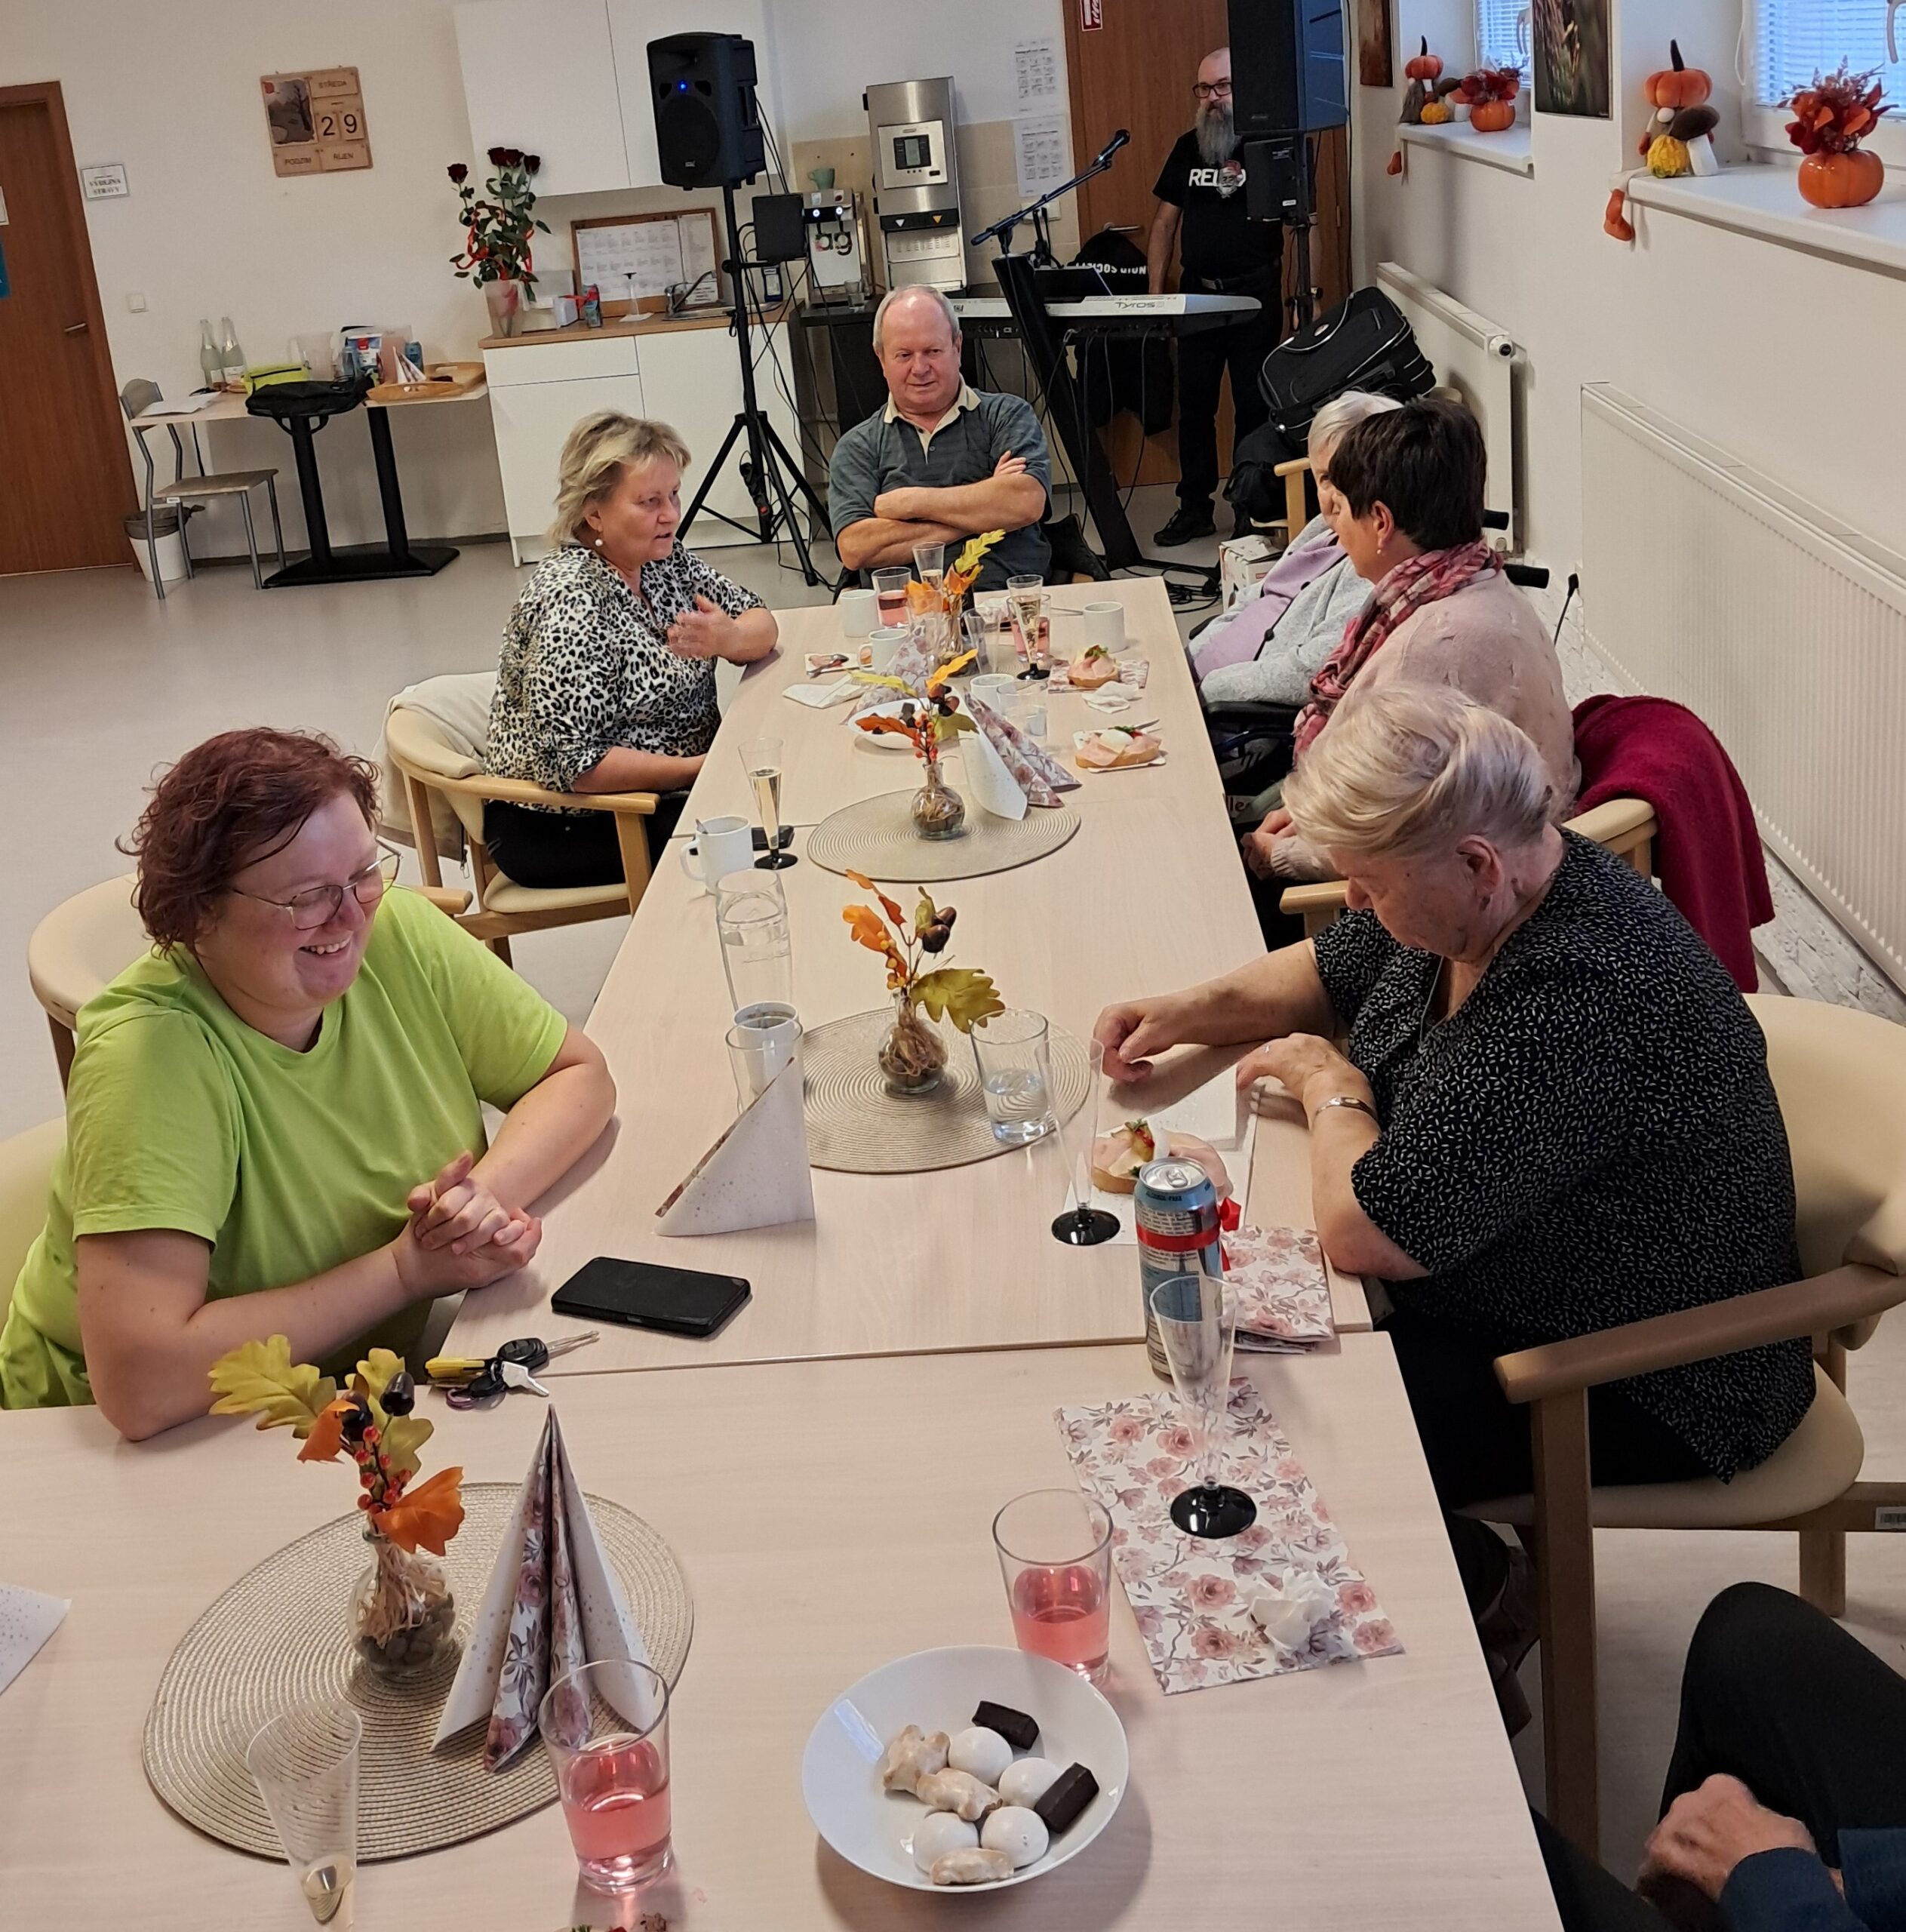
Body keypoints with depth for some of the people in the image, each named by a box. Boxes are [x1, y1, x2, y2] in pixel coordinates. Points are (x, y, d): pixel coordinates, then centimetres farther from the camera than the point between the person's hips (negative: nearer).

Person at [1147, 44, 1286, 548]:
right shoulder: (1188, 147, 9)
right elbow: (1164, 222, 13)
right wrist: (1154, 294, 6)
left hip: (1255, 295, -4)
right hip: (1197, 293, 4)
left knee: (1254, 406, 2)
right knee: (1193, 406, 7)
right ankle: (1194, 508, 17)